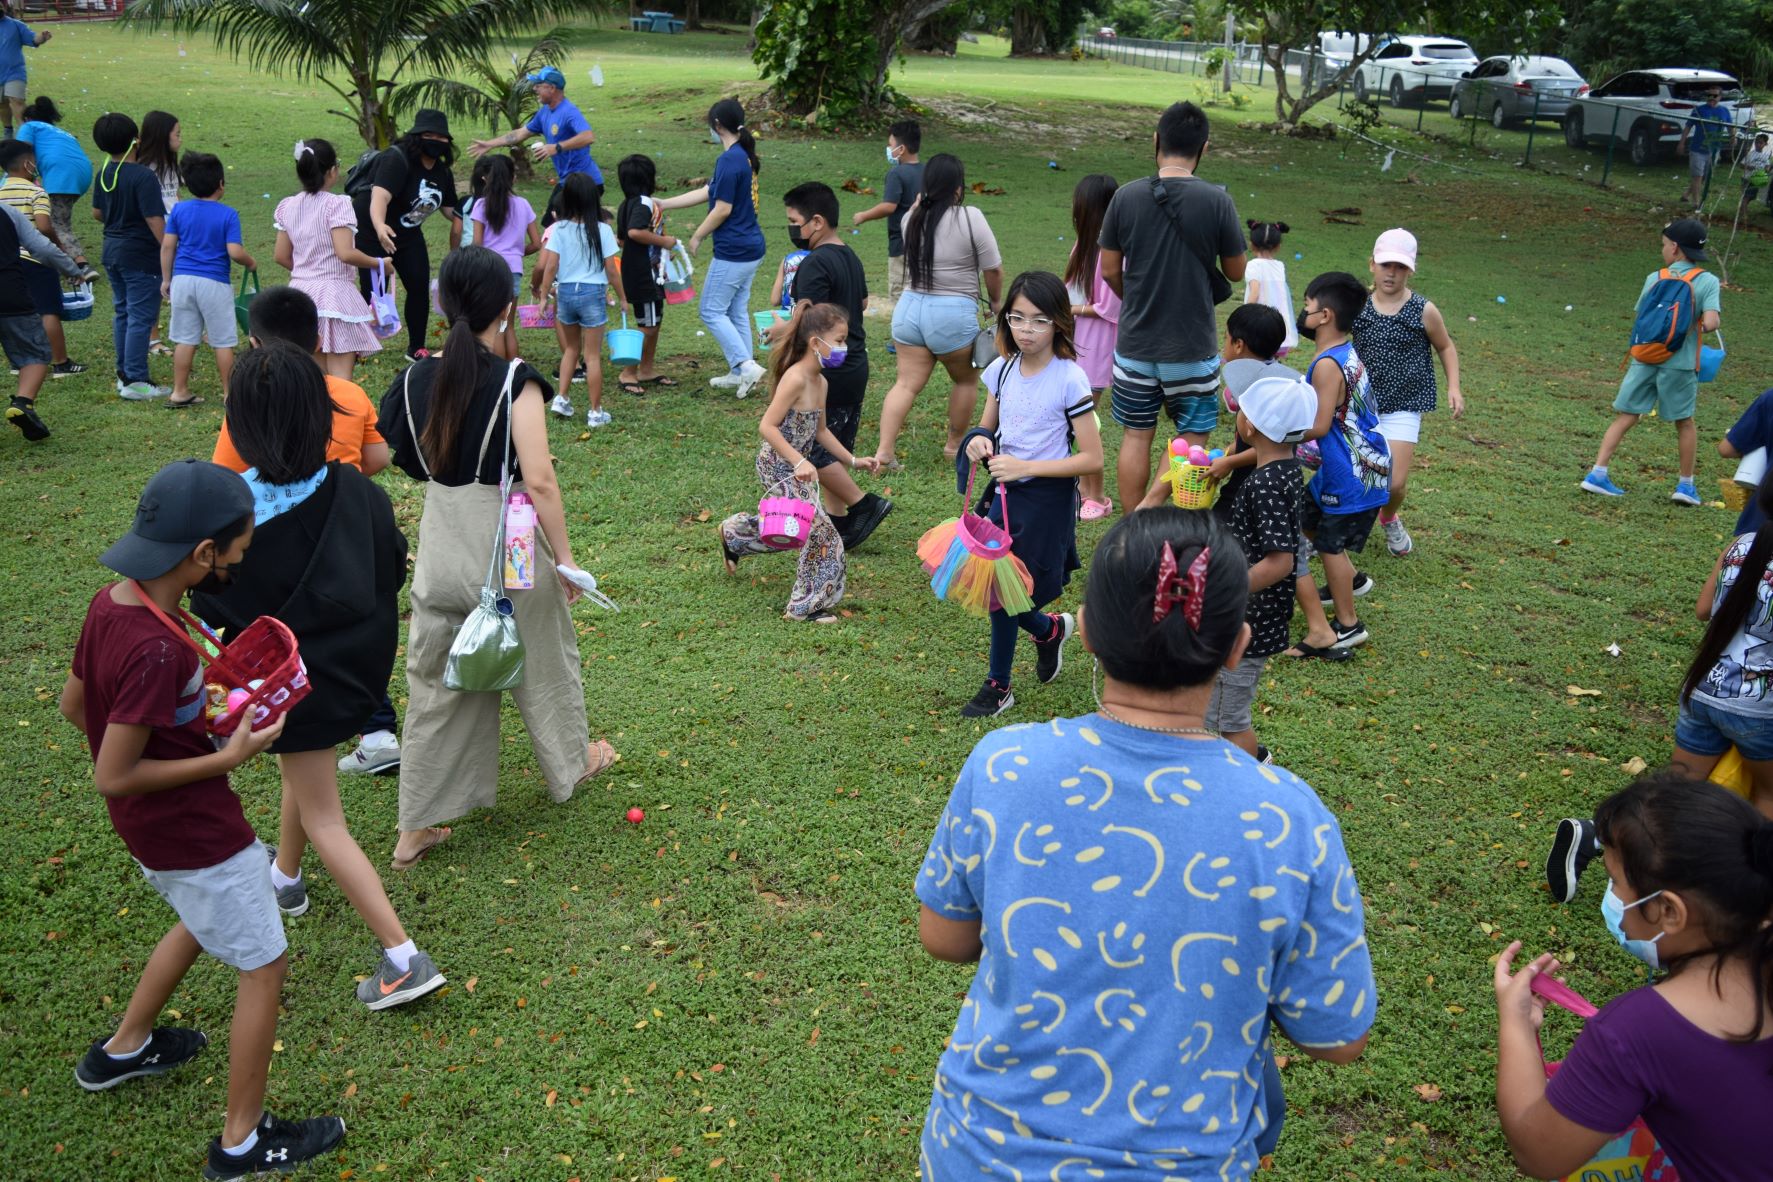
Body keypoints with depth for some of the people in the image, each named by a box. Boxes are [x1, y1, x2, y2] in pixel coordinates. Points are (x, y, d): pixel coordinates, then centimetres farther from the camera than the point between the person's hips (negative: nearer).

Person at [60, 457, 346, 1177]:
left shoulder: (110, 604, -7)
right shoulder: (157, 651, -33)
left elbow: (73, 705, 8)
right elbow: (112, 776, -27)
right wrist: (229, 758, -22)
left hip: (150, 826, 9)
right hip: (197, 834, -9)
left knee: (201, 923, 34)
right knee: (264, 964, 8)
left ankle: (122, 1050, 52)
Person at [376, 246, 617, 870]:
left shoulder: (417, 378, -2)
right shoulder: (515, 382, -17)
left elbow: (410, 460, 6)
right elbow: (539, 479, -22)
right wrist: (564, 555, -12)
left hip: (440, 545, 4)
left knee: (435, 679, 14)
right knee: (541, 658, 20)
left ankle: (416, 828, 19)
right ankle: (571, 763, 44)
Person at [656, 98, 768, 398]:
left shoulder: (729, 160, -17)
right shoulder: (745, 156, 13)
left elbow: (723, 208, -19)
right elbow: (707, 193, 17)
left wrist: (697, 237, -5)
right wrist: (663, 204, 20)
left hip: (733, 251, -10)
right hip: (751, 248, 10)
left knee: (712, 311, -1)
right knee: (737, 311, 16)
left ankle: (745, 365, -5)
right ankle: (739, 373, 21)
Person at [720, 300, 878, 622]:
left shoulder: (820, 381, 6)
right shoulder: (795, 378, -23)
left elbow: (820, 430, 18)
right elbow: (767, 426, -26)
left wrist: (852, 461, 14)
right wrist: (799, 462, -32)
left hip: (789, 467, 9)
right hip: (778, 467, -9)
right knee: (822, 533, -8)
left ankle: (732, 534, 52)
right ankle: (805, 607, 4)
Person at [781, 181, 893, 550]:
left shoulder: (814, 265, -19)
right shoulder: (851, 257, 11)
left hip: (828, 371, -10)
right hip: (855, 365, 10)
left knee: (809, 445, -1)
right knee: (837, 447, 16)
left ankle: (864, 505, 1)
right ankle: (838, 519, 22)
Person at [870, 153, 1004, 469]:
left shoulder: (913, 218, 4)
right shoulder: (971, 218, -10)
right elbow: (993, 269, -5)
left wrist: (920, 202, 27)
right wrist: (996, 302, 9)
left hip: (909, 308, 5)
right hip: (953, 314, -5)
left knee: (907, 383, 6)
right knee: (966, 380, 17)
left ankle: (884, 450, -4)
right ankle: (954, 444, 28)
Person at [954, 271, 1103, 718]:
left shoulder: (1069, 379, -17)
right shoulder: (1002, 370, 0)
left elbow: (1092, 458, -17)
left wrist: (1025, 467, -24)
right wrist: (978, 441, -11)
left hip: (1047, 497, -5)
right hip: (1006, 493, 5)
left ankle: (998, 685, 26)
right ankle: (1050, 628, 39)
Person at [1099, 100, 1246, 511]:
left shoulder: (1126, 196, -7)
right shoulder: (1216, 201, -12)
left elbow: (1109, 270, 0)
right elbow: (1235, 272, -2)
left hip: (1135, 342, 2)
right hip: (1192, 345, -2)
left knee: (1136, 436, 13)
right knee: (1191, 440, 11)